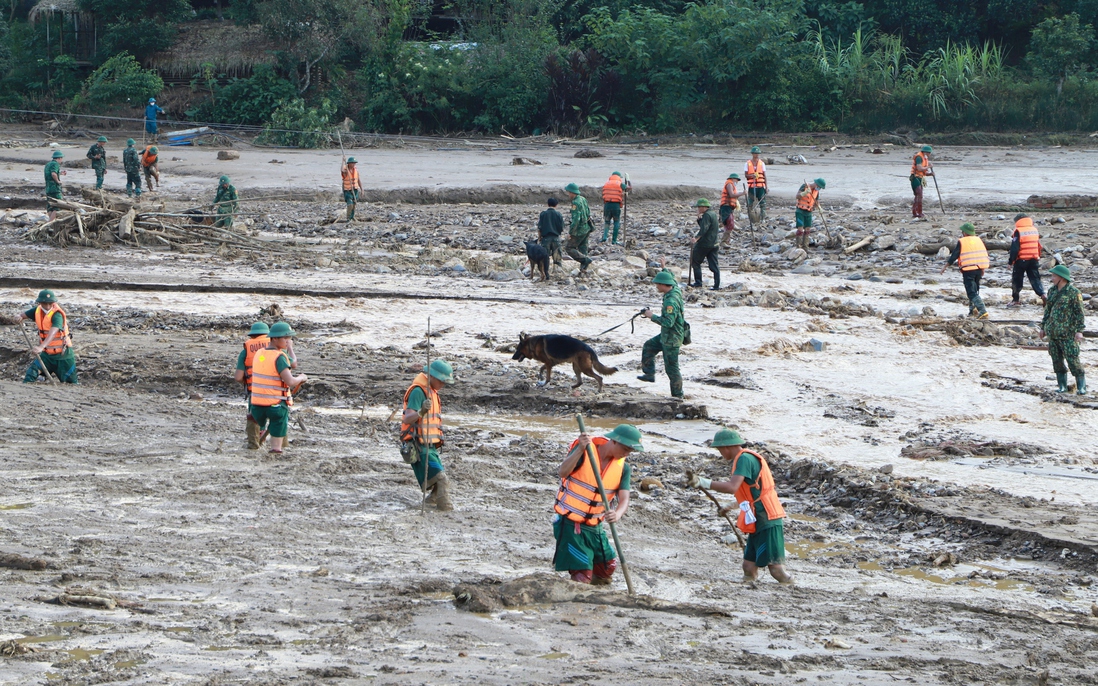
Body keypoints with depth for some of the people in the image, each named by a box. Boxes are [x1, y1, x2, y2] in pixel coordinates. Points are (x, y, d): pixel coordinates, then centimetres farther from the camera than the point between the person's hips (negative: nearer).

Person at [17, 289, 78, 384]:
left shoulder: (57, 314, -25)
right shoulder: (38, 310, -3)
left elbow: (53, 332, -39)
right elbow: (23, 315, 6)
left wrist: (41, 346, -54)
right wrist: (19, 317, -22)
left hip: (62, 354, -5)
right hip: (47, 353, 5)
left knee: (71, 381, 6)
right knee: (31, 373, -14)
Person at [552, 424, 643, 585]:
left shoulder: (623, 468, -2)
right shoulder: (585, 452, -16)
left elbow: (624, 499, -12)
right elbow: (563, 472, -30)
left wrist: (617, 514, -35)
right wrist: (580, 450, -41)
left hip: (594, 526, 6)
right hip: (570, 523, -6)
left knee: (608, 566, 18)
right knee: (582, 576, -12)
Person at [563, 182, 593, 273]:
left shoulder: (576, 203, -23)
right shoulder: (583, 199, 6)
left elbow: (576, 219, -28)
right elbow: (588, 213, 16)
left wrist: (570, 232, -22)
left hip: (579, 230, -9)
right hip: (586, 228, 9)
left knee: (569, 248, 1)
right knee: (582, 248, 16)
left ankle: (586, 260, -8)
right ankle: (583, 268, 16)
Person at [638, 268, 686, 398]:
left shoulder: (671, 301, -30)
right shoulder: (675, 290, -1)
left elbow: (668, 322, -35)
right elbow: (674, 280, 24)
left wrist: (652, 316, -25)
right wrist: (665, 270, 35)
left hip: (671, 339, -10)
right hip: (666, 335, 10)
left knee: (671, 368, 0)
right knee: (649, 346, 26)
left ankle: (678, 395, 10)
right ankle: (649, 374, 36)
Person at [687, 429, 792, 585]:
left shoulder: (744, 459, -13)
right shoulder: (748, 458, 19)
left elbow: (732, 487, -25)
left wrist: (702, 482, -22)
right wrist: (732, 507, 37)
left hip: (766, 521, -10)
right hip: (757, 523, 10)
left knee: (775, 567, -11)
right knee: (749, 567, 8)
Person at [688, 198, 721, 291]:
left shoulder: (707, 215, -16)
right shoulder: (713, 214, 15)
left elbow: (704, 229, -30)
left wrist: (696, 238, -39)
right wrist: (699, 219, 5)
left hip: (704, 244, -9)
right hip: (714, 244, 9)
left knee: (695, 262, 6)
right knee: (714, 265, 5)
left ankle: (698, 282, 3)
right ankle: (717, 285, 1)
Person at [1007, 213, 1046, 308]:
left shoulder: (1018, 231, -12)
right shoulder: (1035, 230, 9)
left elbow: (1014, 248, -15)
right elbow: (1039, 246, 17)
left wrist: (1011, 260, -7)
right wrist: (1038, 257, 26)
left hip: (1021, 260, -5)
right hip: (1034, 259, 5)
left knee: (1017, 279, 7)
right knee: (1035, 279, 7)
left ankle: (1016, 300, 11)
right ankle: (1042, 295, -11)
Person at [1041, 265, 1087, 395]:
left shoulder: (1073, 292, -8)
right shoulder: (1052, 291, 13)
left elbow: (1079, 312, -9)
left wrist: (1079, 330, -14)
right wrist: (1043, 327, 21)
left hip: (1068, 334, -7)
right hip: (1053, 333, 7)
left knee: (1073, 360, -7)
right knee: (1057, 360, 7)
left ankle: (1081, 386, 0)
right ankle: (1062, 385, 16)